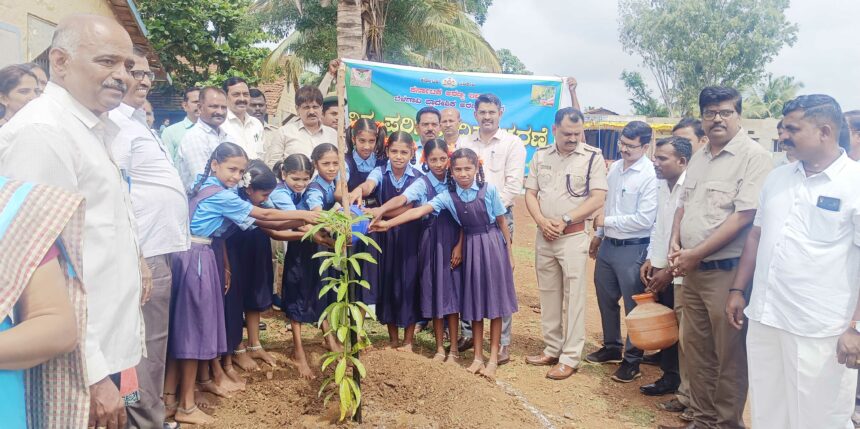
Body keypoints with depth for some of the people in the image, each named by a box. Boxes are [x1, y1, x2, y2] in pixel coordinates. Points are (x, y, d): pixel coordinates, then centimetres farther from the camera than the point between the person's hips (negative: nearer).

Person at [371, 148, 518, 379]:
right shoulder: (448, 196, -6)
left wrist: (509, 253, 1)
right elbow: (419, 211, -15)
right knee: (475, 302, 10)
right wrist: (389, 223, -25)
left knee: (494, 301, 3)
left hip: (493, 245, -2)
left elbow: (502, 222, -3)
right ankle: (478, 357, 21)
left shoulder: (489, 190, -11)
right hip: (470, 247, 3)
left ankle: (493, 358, 13)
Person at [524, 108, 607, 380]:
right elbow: (530, 193, 7)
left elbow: (598, 198, -11)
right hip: (543, 235, 5)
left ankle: (570, 358, 8)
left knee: (573, 296, -1)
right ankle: (552, 349, 25)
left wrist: (564, 220, -15)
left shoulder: (593, 156, -6)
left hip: (573, 236, -5)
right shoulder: (541, 156, 7)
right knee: (548, 294, 12)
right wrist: (541, 220, -10)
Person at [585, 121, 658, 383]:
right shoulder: (615, 168, 6)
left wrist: (607, 222, -14)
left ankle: (632, 360, 21)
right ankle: (611, 347, 38)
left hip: (633, 249, -8)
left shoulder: (650, 175, -17)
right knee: (606, 299, 19)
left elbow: (645, 219, -21)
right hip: (608, 244, 8)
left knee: (634, 306, 6)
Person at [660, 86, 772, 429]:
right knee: (696, 348, 15)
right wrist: (675, 244, 2)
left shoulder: (753, 156, -11)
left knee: (729, 355, 4)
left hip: (727, 270, -7)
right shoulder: (698, 158, 13)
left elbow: (744, 216, -18)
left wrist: (695, 255, -16)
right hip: (693, 271, 8)